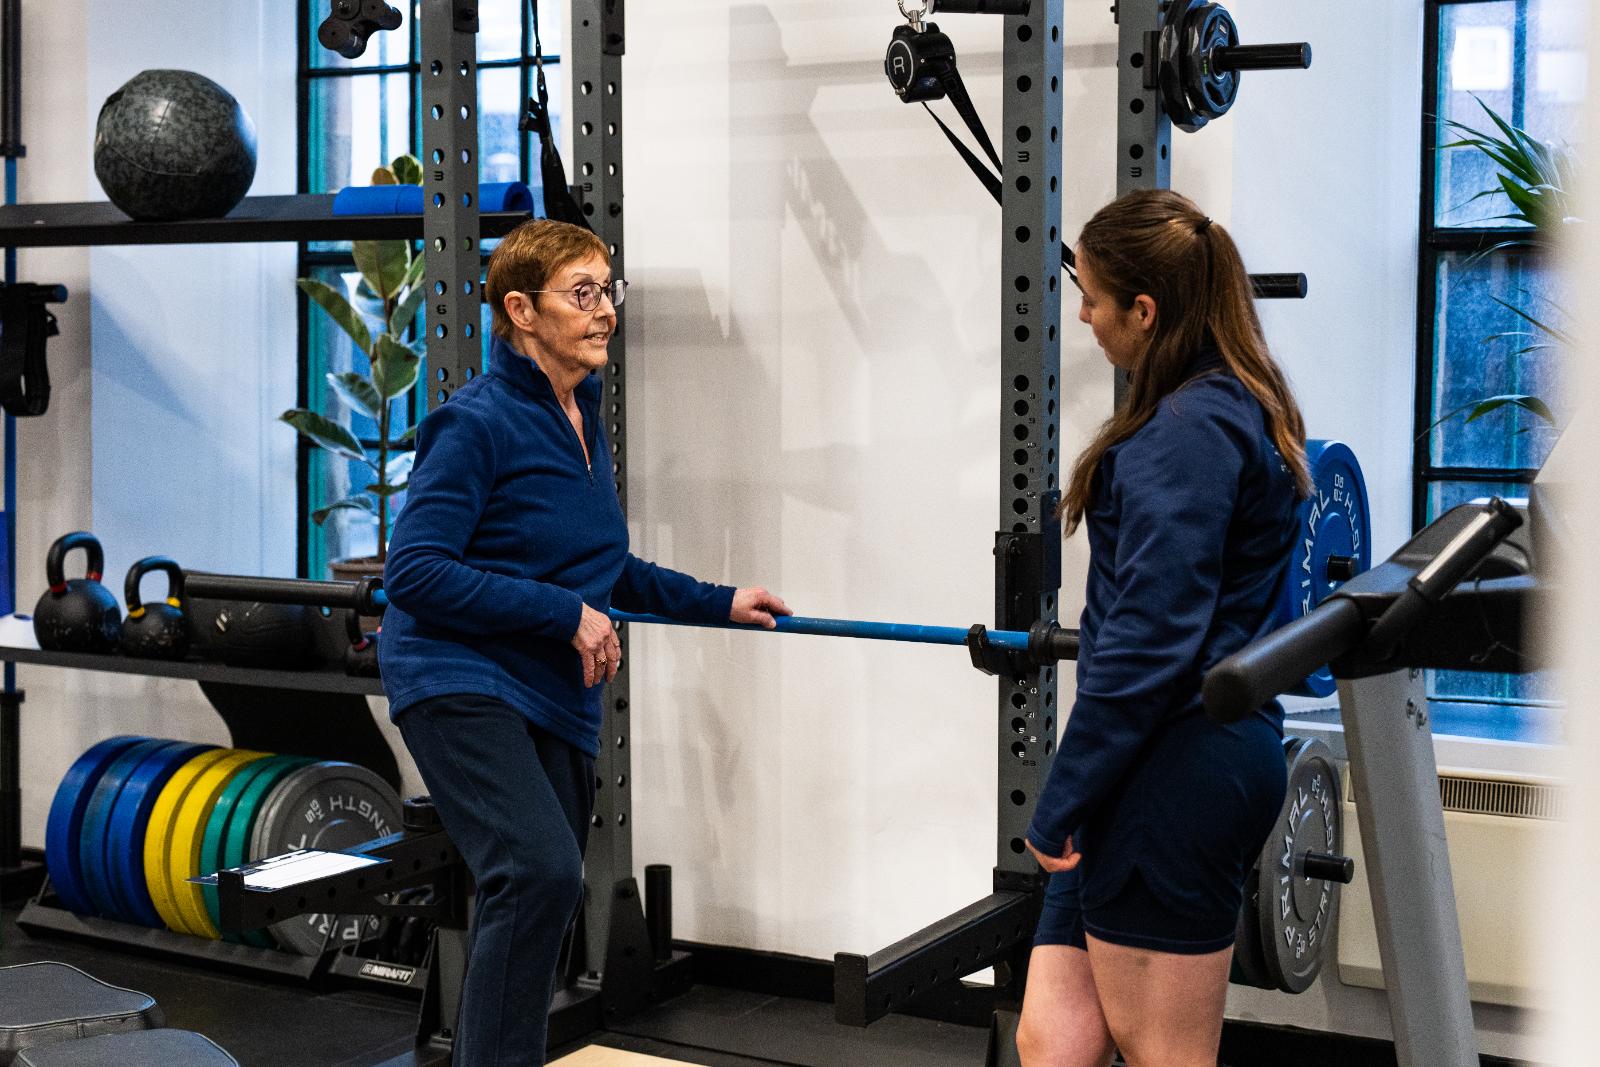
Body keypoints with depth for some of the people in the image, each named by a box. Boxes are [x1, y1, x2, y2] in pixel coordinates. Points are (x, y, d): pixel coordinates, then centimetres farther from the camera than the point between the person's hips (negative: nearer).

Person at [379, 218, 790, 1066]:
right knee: (540, 870, -26)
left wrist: (716, 604, 19)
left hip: (557, 701, 9)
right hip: (463, 683, -8)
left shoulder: (582, 416, 12)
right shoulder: (478, 422, -13)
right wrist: (565, 614, -20)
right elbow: (414, 570, -19)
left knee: (545, 890, 13)